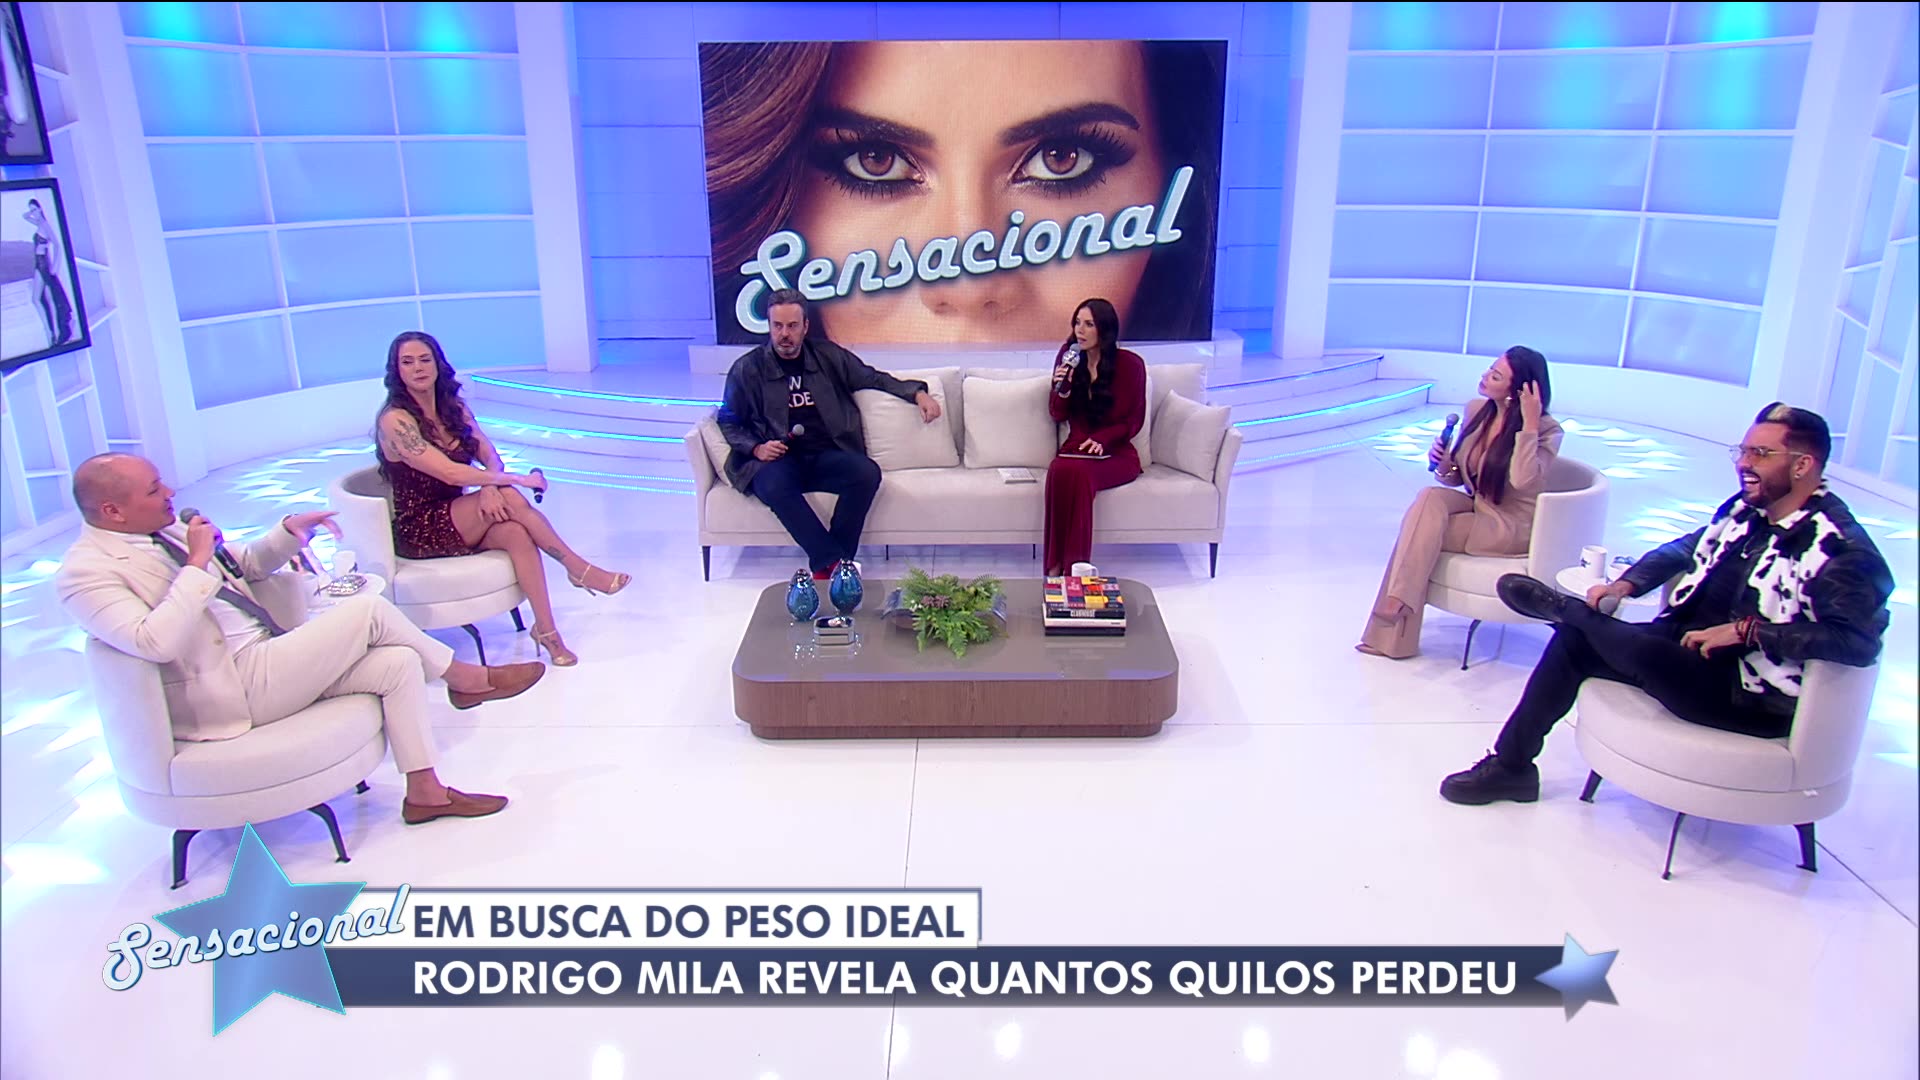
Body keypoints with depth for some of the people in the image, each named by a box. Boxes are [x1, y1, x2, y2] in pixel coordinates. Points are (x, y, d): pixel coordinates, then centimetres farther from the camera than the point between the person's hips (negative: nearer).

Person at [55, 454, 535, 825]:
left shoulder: (164, 531, 11)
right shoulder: (86, 573, -14)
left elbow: (246, 565, 23)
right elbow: (156, 643, -29)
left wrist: (289, 530, 5)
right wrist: (198, 563, -23)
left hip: (265, 659, 9)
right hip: (231, 688, -9)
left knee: (398, 662, -7)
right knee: (370, 610, -17)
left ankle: (424, 792, 1)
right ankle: (466, 678, 6)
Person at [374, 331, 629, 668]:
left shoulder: (454, 408, 7)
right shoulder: (395, 420, -15)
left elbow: (490, 457, 1)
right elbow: (450, 473, -24)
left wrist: (489, 486, -22)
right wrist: (516, 480, -21)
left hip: (457, 516, 6)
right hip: (420, 531, -5)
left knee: (514, 532, -28)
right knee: (509, 498, -28)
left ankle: (546, 629, -28)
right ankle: (579, 569, -17)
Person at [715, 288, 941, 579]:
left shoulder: (828, 356, 14)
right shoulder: (747, 369, 8)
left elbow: (874, 378, 23)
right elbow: (729, 422, 14)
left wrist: (917, 392, 10)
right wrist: (756, 448, -5)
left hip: (827, 455, 2)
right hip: (777, 460, -2)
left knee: (868, 472, -30)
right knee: (774, 486, -39)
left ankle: (824, 565, -25)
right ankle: (836, 562, -35)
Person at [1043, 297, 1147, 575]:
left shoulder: (1130, 364, -4)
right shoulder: (1068, 356, 6)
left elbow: (1133, 420, -2)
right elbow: (1058, 416, 10)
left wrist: (1102, 440, -19)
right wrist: (1062, 388, -12)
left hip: (1116, 453, -3)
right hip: (1076, 447, 3)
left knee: (1077, 472, -36)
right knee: (1059, 470, -34)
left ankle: (1071, 564, -33)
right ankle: (1056, 564, -31)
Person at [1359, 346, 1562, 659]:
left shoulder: (1546, 430, -14)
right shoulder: (1477, 411, 3)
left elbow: (1522, 480, -33)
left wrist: (1529, 425, -33)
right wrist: (1443, 466, -10)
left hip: (1513, 525, -6)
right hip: (1476, 508, 6)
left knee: (1424, 528, -26)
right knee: (1430, 498, -26)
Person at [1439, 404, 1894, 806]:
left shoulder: (1842, 548, -18)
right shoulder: (1746, 509, 6)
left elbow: (1859, 638, -29)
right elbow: (1685, 549, 22)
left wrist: (1747, 630, -30)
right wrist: (1625, 584, 4)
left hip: (1749, 697, -8)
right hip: (1687, 648, 8)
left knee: (1639, 649, -31)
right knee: (1575, 640, -2)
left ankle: (1561, 606, 4)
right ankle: (1510, 765, 5)